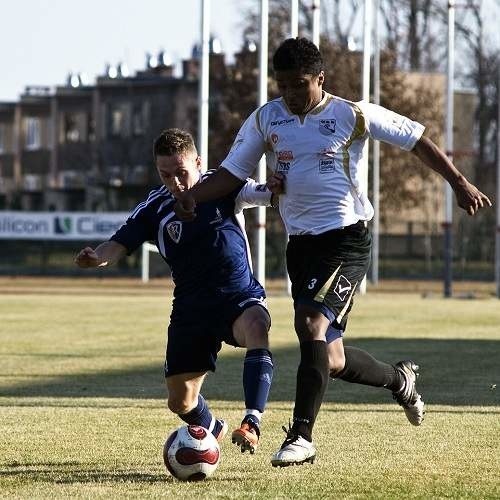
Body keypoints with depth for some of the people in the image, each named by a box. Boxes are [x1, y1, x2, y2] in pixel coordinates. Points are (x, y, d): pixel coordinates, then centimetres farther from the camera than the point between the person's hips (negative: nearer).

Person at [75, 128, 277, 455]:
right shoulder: (155, 208, 0)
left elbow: (273, 194, -15)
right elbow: (120, 244, -5)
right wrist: (97, 257, -29)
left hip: (239, 296, -3)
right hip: (191, 308, 3)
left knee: (257, 326, -40)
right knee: (180, 401, 5)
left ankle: (252, 422, -46)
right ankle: (213, 431, 41)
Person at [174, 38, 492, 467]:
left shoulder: (352, 115, -5)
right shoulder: (265, 120, 6)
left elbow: (416, 140, 2)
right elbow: (233, 173, 7)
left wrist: (459, 183, -3)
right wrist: (194, 195, -12)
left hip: (346, 239, -5)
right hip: (301, 243, 6)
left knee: (311, 323, -26)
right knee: (330, 360, 8)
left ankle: (302, 436, -22)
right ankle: (400, 380, 38)